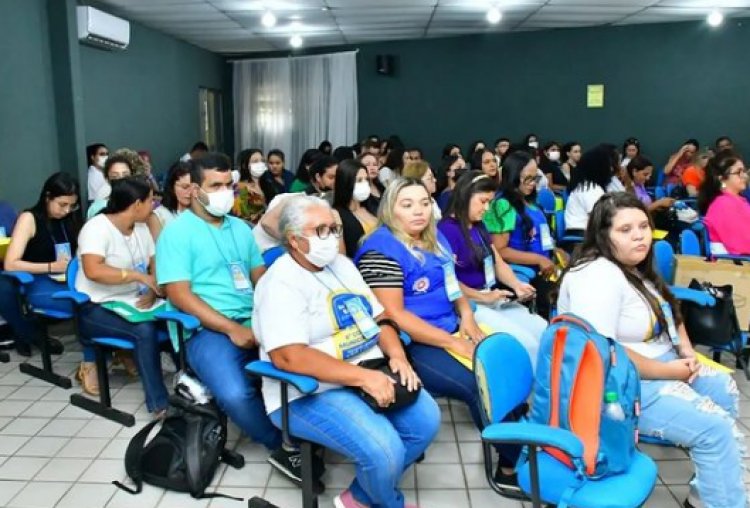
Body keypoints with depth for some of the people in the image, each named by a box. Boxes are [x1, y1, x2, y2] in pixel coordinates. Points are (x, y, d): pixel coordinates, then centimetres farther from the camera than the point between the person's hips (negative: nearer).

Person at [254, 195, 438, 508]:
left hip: (370, 374, 8)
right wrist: (363, 377, -28)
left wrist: (397, 356, -10)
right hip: (311, 392, -8)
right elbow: (288, 356, -26)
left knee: (426, 419, -6)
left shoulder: (342, 265, 11)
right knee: (385, 452, -25)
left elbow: (379, 317, 11)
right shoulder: (281, 284, -15)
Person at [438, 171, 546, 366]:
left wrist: (516, 285, -2)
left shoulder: (479, 227, 16)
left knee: (546, 333, -6)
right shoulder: (447, 229, -12)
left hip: (495, 298, 9)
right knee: (526, 343, -20)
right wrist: (484, 297, -18)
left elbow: (498, 263, 17)